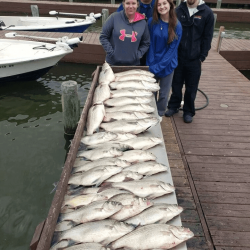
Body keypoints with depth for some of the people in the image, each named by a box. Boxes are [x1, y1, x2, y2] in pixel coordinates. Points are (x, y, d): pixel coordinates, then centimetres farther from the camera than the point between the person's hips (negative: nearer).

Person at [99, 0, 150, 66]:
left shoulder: (143, 22, 1)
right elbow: (103, 37, -2)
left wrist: (138, 55, -3)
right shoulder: (114, 17, -6)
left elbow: (146, 43, 10)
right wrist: (111, 52, -11)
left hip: (133, 64, 2)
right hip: (113, 63, -2)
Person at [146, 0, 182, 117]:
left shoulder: (177, 26, -9)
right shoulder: (152, 22, -6)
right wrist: (151, 64, -12)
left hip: (167, 64, -1)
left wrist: (158, 66, -16)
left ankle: (159, 116, 29)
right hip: (152, 63, 1)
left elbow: (172, 49, -10)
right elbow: (150, 44, -4)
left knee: (164, 93, 9)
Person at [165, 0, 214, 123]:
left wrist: (202, 57, -5)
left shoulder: (207, 13, -3)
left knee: (191, 88, 8)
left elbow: (207, 37, -1)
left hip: (194, 59, -1)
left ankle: (188, 111, 23)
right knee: (176, 84, 12)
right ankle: (173, 106, 30)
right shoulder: (178, 10, 1)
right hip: (177, 57, 2)